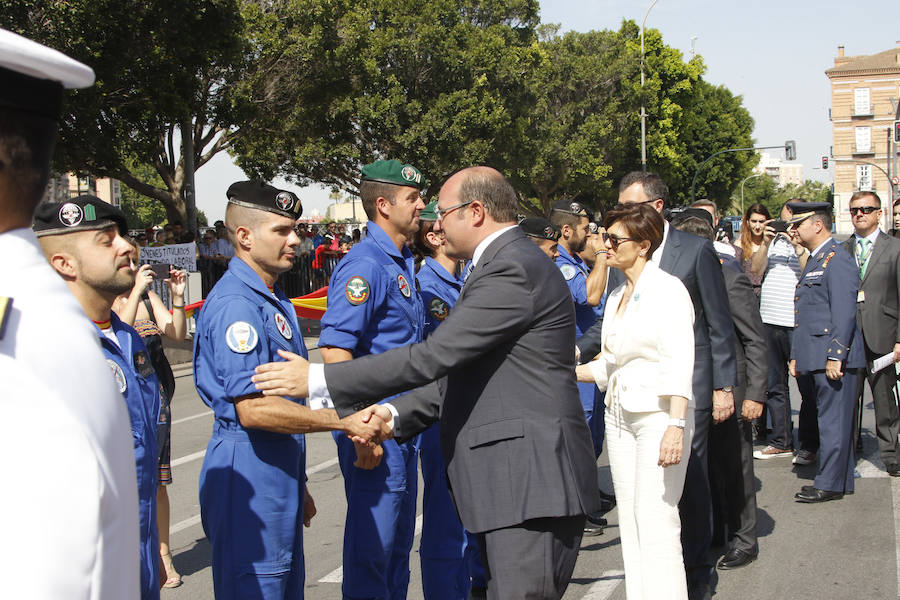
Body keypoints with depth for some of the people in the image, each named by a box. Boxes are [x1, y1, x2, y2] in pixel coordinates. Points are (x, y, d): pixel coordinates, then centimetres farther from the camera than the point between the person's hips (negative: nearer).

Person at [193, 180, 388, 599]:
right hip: (249, 473, -10)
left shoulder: (274, 300, 16)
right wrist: (346, 420, -22)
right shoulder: (235, 304, -17)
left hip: (280, 472, 10)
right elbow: (253, 409, -25)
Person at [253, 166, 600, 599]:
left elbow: (436, 355, -20)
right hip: (508, 481, 11)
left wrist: (318, 380, -16)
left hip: (531, 480, -11)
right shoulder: (507, 264, 19)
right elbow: (460, 370, 21)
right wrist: (397, 414, 10)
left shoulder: (514, 269, -16)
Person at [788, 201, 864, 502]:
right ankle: (842, 480, 21)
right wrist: (796, 355, 20)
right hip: (814, 358, 10)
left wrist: (835, 356, -21)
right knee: (831, 420, 14)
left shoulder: (837, 259, -12)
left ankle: (829, 484, 2)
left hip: (833, 359, -10)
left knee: (833, 421, -4)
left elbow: (844, 313, -18)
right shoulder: (814, 260, 20)